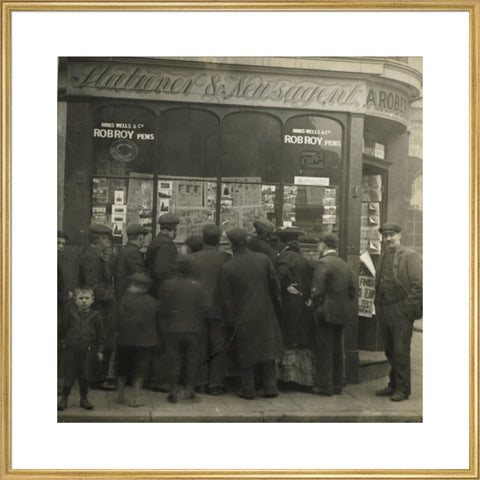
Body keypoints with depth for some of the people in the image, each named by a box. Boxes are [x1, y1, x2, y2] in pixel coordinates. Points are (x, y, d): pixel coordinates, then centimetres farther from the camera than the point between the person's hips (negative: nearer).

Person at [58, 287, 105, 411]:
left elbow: (100, 335, 5)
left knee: (84, 375, 6)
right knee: (69, 374, 3)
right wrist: (62, 341, 8)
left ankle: (84, 398, 20)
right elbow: (62, 328, 8)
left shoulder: (95, 316, -2)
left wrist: (99, 350, 5)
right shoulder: (70, 313, -3)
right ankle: (64, 398, 15)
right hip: (70, 349, 0)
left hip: (86, 350, 0)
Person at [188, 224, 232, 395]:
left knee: (200, 348, 10)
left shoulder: (191, 258, -2)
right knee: (218, 349, 6)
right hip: (219, 309, -2)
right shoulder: (226, 258, -7)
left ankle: (200, 383, 14)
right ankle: (216, 384, 9)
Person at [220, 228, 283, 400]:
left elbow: (226, 298, -6)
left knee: (246, 353, 9)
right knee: (268, 349, 12)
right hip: (265, 315, 2)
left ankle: (247, 390, 13)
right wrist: (276, 305, 17)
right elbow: (275, 285, 4)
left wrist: (231, 319, 3)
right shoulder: (263, 259, -4)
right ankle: (270, 387, 14)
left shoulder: (227, 267, -10)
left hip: (243, 317, -2)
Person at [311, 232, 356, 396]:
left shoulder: (323, 264, -14)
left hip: (327, 313, -8)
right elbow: (353, 289, 12)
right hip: (342, 312, 8)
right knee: (338, 348, 14)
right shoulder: (344, 265, 11)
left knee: (324, 350, -1)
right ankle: (338, 384, 22)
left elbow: (318, 290, -19)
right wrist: (348, 306, 16)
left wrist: (317, 308, -9)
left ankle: (324, 385, 3)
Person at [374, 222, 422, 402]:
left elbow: (419, 285, -11)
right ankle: (393, 386, 23)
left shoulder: (410, 256, -6)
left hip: (401, 313, -7)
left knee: (400, 352, -5)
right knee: (390, 351, 13)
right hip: (384, 312, 7)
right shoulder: (383, 257, 15)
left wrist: (407, 308, -14)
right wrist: (378, 306, 12)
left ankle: (403, 389, 4)